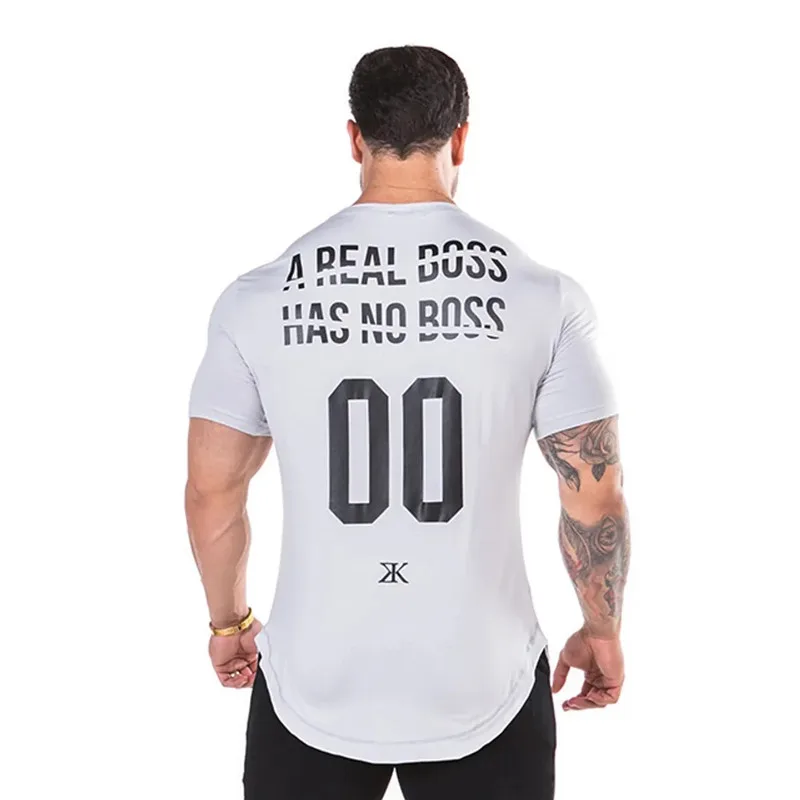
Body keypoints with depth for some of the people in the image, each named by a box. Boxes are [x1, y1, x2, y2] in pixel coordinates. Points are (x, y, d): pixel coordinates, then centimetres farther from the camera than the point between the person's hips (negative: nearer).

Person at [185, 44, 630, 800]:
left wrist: (227, 619, 16)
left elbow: (211, 491, -1)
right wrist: (602, 629, 11)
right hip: (486, 692, 0)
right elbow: (596, 496, -6)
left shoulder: (260, 297, -8)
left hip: (315, 695, 1)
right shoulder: (543, 295, -10)